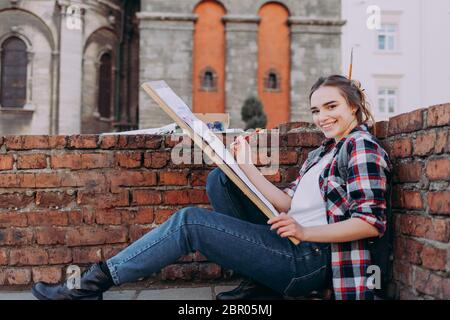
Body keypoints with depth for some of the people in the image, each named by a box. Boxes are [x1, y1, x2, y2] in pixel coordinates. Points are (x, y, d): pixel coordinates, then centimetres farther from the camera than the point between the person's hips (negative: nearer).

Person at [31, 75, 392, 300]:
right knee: (219, 178, 9)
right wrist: (246, 166, 1)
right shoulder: (322, 153, 20)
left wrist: (305, 231, -20)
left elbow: (372, 222, -16)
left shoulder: (361, 145, -5)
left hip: (310, 258, -9)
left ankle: (96, 283, -1)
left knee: (189, 221, -14)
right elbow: (286, 204, 8)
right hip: (288, 242, 9)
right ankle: (259, 281, 3)